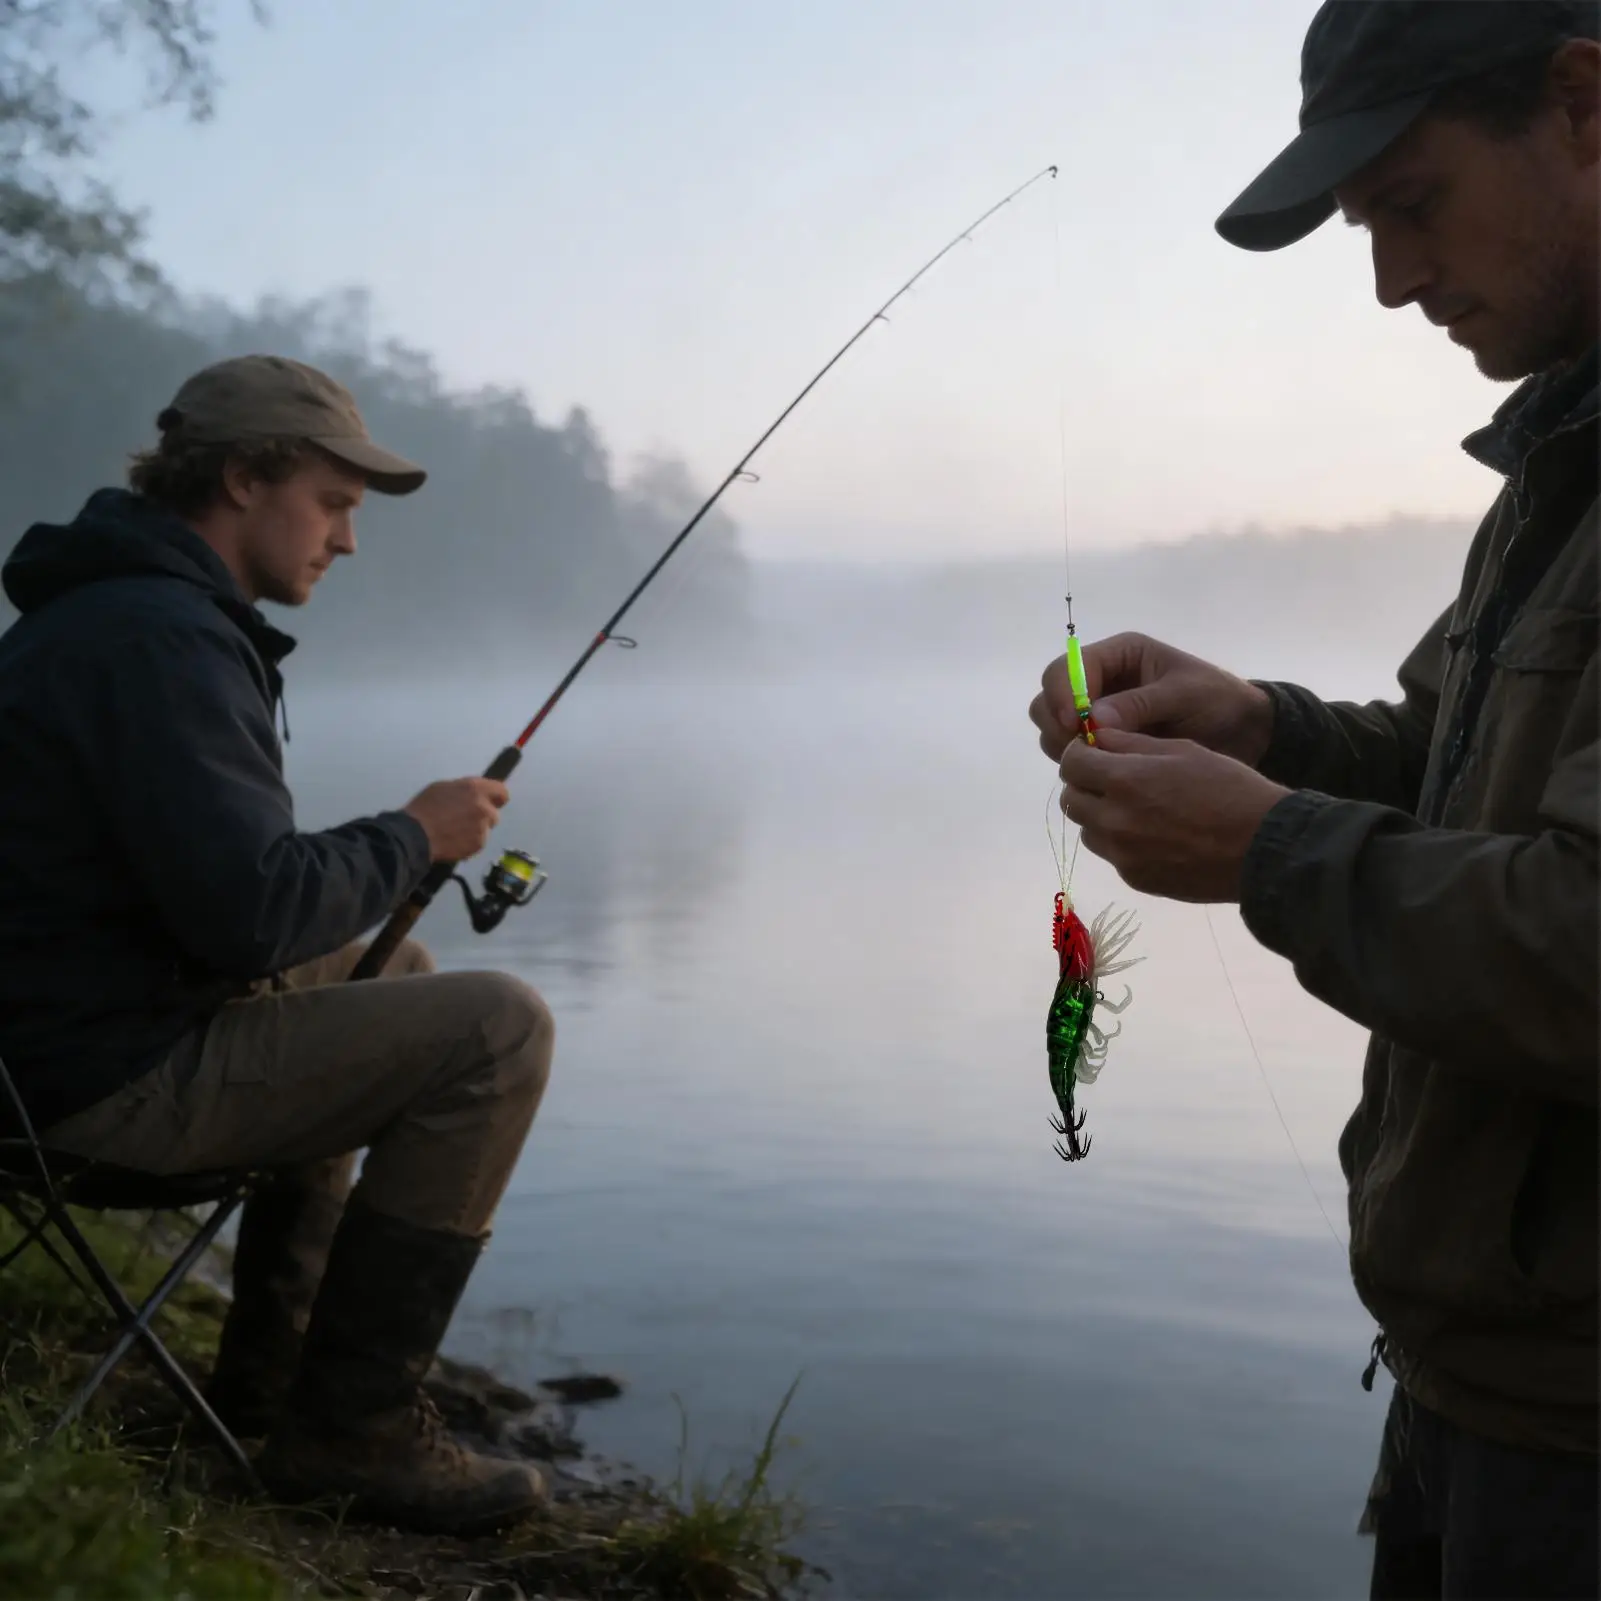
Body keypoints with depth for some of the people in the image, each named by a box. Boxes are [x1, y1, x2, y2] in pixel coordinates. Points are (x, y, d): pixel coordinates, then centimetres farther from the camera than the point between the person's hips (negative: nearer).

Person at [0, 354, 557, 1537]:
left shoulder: (116, 604, 14)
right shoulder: (158, 636, -21)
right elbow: (251, 909, -28)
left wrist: (386, 856, 11)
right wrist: (412, 838, -11)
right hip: (117, 1075, -11)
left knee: (391, 974, 28)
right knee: (498, 1031, -14)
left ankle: (272, 1367, 30)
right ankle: (353, 1426, -4)